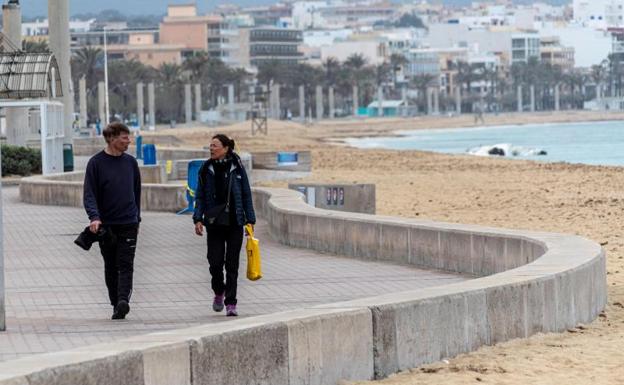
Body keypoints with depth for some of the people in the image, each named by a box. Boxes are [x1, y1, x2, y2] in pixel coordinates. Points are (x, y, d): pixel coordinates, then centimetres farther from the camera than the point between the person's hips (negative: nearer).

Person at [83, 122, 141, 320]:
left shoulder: (130, 162, 9)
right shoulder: (96, 163, -2)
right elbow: (89, 194, -8)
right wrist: (94, 217, -23)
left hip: (128, 224, 1)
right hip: (106, 225, -1)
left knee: (126, 266, -12)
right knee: (111, 267, 7)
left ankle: (123, 300, -24)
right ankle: (116, 304, 14)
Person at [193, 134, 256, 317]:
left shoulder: (237, 167, 0)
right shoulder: (206, 169, 4)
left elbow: (246, 194, 4)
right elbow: (200, 196, 6)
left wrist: (250, 220, 0)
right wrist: (198, 219, -5)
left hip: (234, 223, -1)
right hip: (214, 223, 1)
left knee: (232, 264, -2)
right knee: (215, 262, -3)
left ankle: (230, 303, 3)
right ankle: (219, 292, 25)